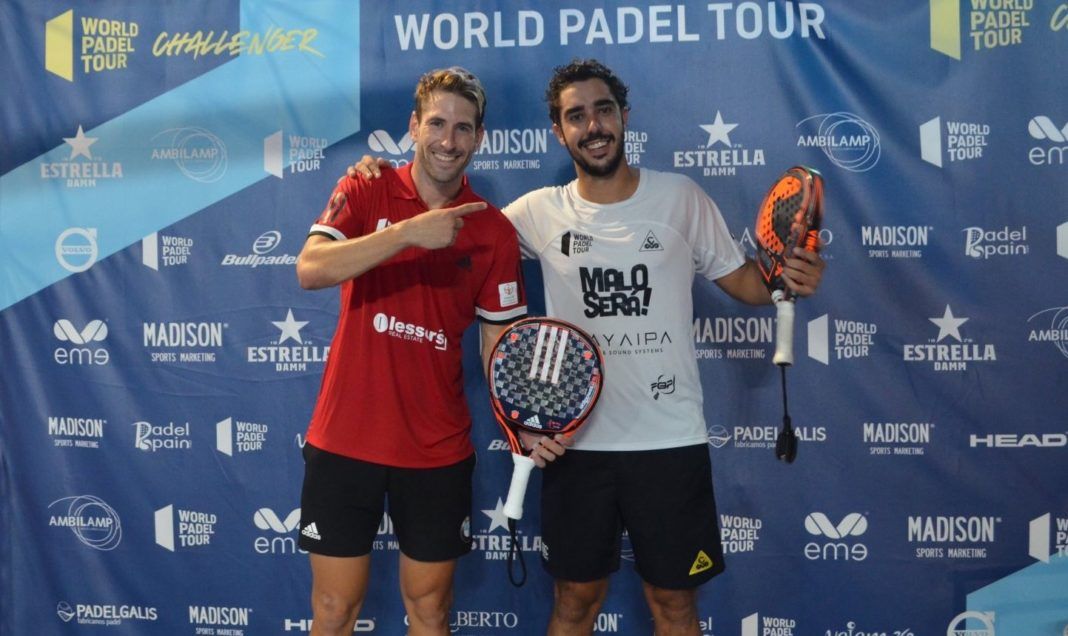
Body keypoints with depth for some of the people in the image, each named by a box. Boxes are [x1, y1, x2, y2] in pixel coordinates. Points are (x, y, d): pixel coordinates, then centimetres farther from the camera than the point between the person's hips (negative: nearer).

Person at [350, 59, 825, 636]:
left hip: (670, 440, -1)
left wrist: (789, 278, -15)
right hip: (577, 441, 1)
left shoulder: (680, 197, -1)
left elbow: (740, 280, 6)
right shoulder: (539, 211, 1)